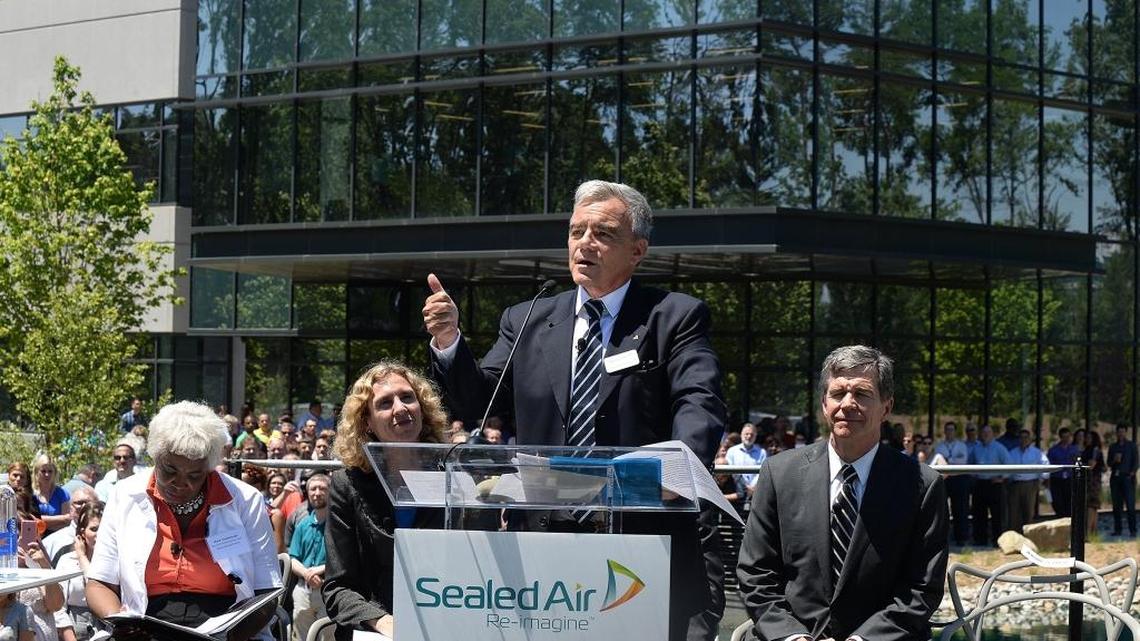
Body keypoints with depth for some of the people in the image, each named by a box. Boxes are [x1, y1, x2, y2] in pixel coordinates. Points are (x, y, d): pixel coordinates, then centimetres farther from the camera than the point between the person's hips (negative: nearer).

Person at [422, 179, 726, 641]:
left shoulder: (676, 318, 2)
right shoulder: (526, 323, 13)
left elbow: (699, 404, -12)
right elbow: (474, 402, 10)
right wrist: (448, 342, -11)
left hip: (652, 543, -3)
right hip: (550, 539, 3)